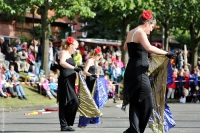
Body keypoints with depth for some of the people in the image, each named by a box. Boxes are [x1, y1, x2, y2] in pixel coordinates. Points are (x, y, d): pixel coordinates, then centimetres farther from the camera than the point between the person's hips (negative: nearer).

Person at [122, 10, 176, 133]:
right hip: (139, 72, -10)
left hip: (131, 71, 10)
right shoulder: (140, 33, -11)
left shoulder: (131, 33, 17)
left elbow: (126, 48, 37)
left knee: (135, 102, 10)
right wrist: (166, 53, -22)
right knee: (147, 104, -5)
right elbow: (149, 48, -29)